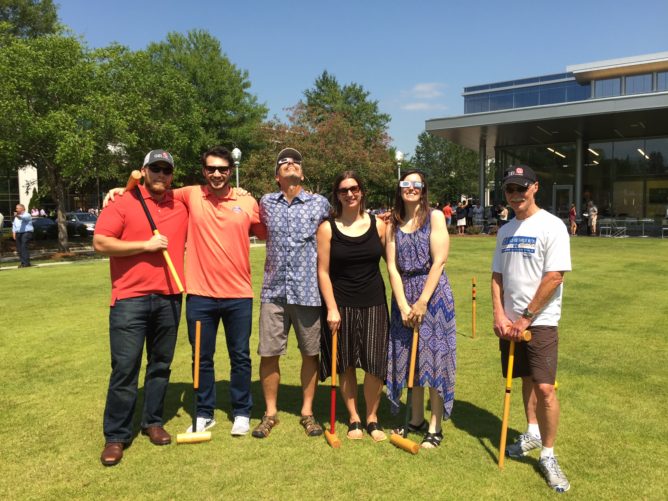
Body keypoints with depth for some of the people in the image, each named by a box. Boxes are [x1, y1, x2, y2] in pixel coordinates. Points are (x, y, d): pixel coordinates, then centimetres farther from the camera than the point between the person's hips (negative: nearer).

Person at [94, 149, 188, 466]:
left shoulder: (181, 207, 11)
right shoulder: (122, 203, -1)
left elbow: (190, 241, 26)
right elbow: (100, 243, -9)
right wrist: (145, 245, -14)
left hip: (169, 298, 4)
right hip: (130, 298, -4)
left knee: (161, 365, 12)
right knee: (124, 367, -2)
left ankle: (153, 422, 27)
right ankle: (116, 436, 10)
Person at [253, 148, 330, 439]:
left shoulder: (320, 203, 4)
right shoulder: (266, 203, 9)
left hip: (309, 291, -1)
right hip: (273, 291, 1)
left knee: (310, 353, 8)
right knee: (268, 353, 4)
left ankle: (307, 412, 24)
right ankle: (270, 413, 21)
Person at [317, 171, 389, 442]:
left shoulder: (377, 224, 2)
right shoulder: (327, 228, -3)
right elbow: (323, 271, -4)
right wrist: (331, 308, -9)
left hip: (374, 303, 1)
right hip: (341, 304, -1)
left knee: (374, 363, 0)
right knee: (346, 364, 8)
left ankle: (372, 418, 20)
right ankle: (353, 418, 25)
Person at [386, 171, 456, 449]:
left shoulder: (435, 217, -3)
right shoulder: (393, 224, 7)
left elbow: (438, 261, -11)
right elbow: (392, 267, 1)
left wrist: (422, 302, -15)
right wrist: (403, 305, -10)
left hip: (433, 292, -4)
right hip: (404, 295, 4)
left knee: (433, 357, 0)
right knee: (409, 359, 11)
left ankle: (435, 428, 12)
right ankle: (416, 420, 27)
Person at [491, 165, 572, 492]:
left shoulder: (551, 226, -9)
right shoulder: (505, 231, 11)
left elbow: (554, 277, -15)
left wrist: (526, 317, -14)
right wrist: (499, 315, -2)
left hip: (540, 321, -6)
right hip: (510, 322, 6)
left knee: (544, 388, -9)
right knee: (526, 379, 17)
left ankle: (548, 455, 8)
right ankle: (533, 434, 36)